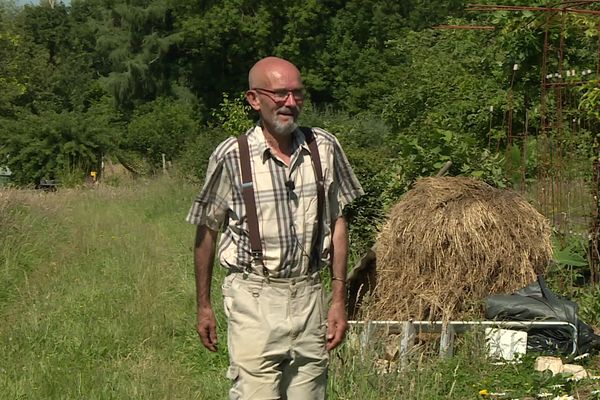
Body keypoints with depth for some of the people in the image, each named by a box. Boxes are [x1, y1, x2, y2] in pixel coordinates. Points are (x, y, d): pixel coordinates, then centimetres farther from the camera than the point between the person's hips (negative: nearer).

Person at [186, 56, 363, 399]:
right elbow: (207, 231, 4)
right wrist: (203, 306, 7)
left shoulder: (324, 148, 3)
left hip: (309, 296, 3)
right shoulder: (231, 156, -5)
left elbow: (337, 223, 10)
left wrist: (339, 300, 7)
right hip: (254, 297, -3)